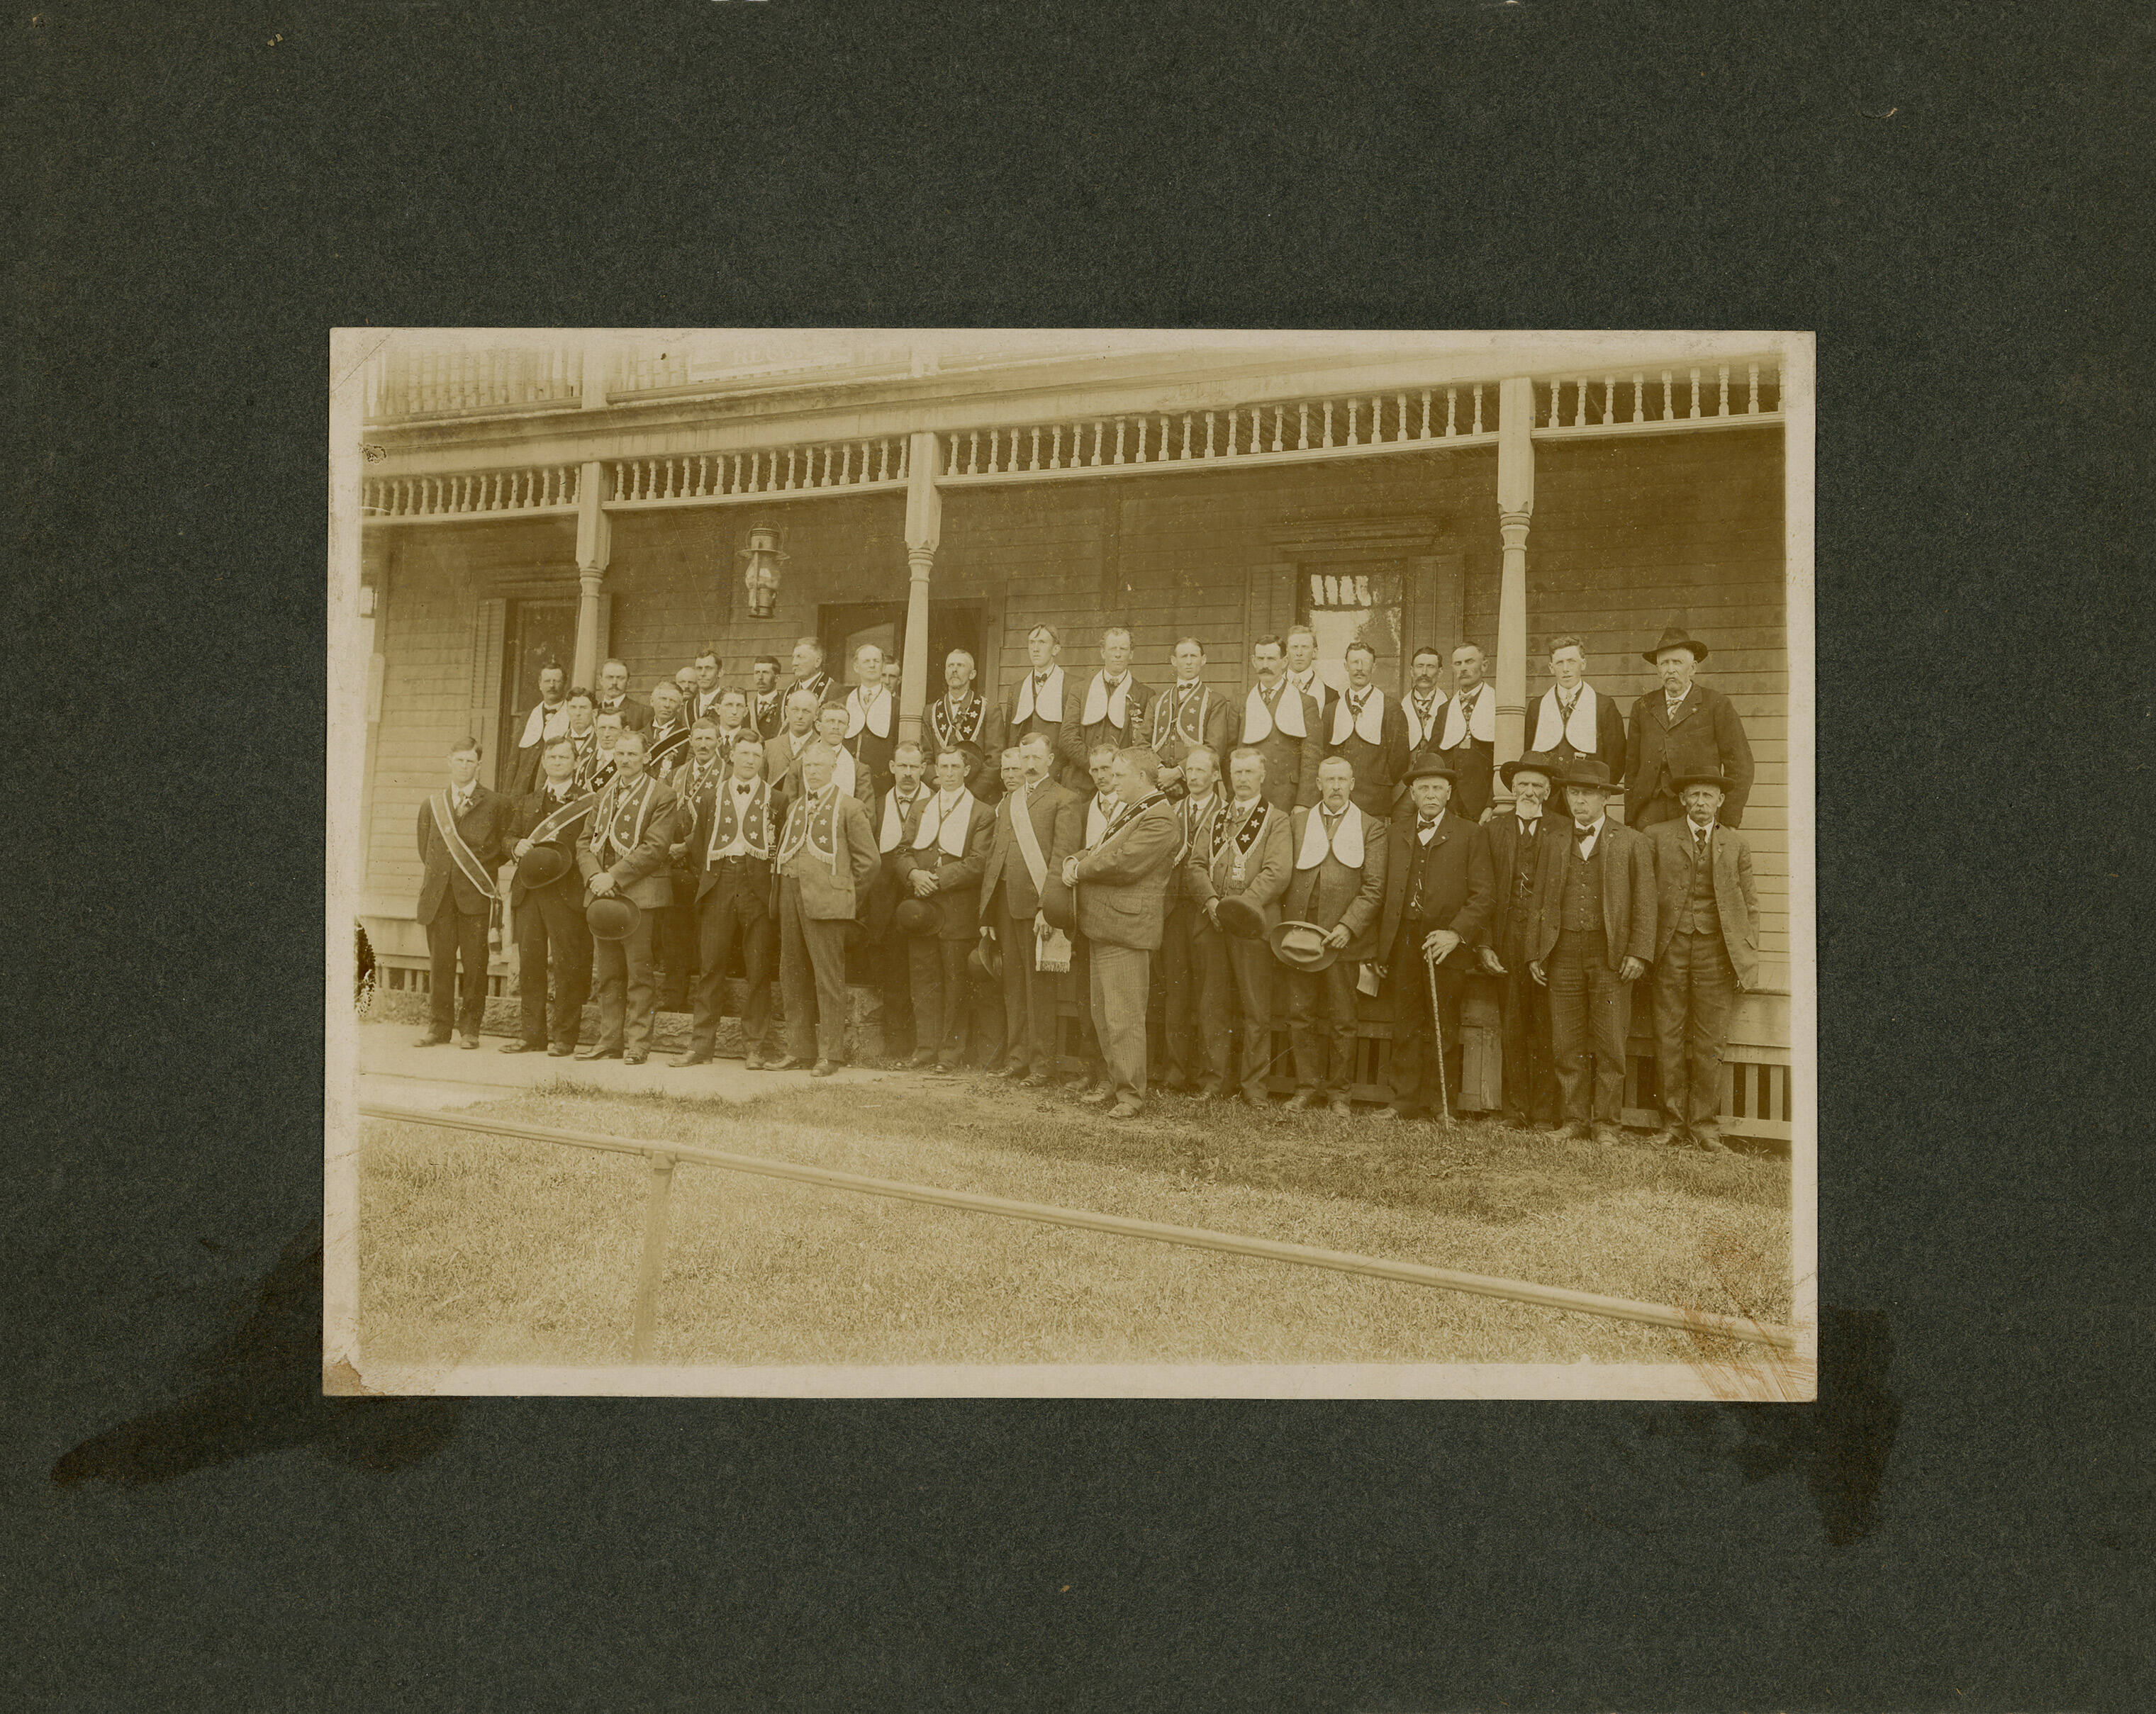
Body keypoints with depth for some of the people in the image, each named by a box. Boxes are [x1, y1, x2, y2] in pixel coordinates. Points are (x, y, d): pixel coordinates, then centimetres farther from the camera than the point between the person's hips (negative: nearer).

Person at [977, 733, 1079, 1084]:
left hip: (1035, 901, -6)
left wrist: (1047, 907, -19)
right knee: (1013, 984, 11)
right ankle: (1018, 1057, 19)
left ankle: (1042, 1063, 4)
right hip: (1004, 901, 6)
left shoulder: (1063, 799, -2)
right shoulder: (1008, 799, 20)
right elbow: (994, 854, 18)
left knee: (1040, 985, -2)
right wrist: (987, 913, 13)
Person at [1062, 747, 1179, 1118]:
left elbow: (1122, 864, -22)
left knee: (1124, 1017, -6)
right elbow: (1097, 850, 21)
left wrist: (1079, 870, -9)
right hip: (1102, 925, 10)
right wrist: (1075, 860, -1)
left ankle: (1131, 1094, 2)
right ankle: (1114, 1081, 28)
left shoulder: (1159, 819, -14)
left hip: (1126, 927, -10)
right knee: (1102, 1014, 16)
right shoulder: (1123, 808, 19)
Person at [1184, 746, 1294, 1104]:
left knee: (1256, 1010, -2)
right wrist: (1211, 902, -8)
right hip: (1212, 924, 4)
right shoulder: (1214, 818, 19)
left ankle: (1254, 1083, 6)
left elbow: (1278, 872, -8)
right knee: (1212, 1007, 6)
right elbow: (1194, 865, 10)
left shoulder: (1276, 819, 5)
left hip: (1253, 925, -4)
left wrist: (1241, 905, -17)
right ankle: (1216, 1078, 15)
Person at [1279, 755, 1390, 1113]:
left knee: (1341, 1021, 2)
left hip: (1343, 936, -2)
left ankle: (1338, 1092, 13)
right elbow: (1285, 877, 13)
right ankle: (1308, 1086, 15)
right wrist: (1289, 927, 2)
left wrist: (1348, 926, -14)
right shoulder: (1298, 823, 14)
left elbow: (1374, 888, -2)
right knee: (1299, 1016, 3)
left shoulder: (1371, 828, 5)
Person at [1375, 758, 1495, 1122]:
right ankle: (1406, 1103, 12)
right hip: (1403, 940, 3)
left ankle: (1442, 1106, 10)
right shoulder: (1396, 835, 14)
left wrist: (1456, 933, -16)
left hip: (1445, 942, -3)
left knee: (1444, 1030, 2)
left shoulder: (1470, 835, 2)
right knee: (1406, 1027, 6)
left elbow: (1482, 896, -3)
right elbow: (1385, 893, 13)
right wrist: (1380, 949, 8)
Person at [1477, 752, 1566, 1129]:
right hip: (1507, 943, 2)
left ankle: (1544, 1114, 5)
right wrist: (1483, 944, -2)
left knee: (1545, 1031, -1)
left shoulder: (1565, 830, 6)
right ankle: (1515, 1112, 11)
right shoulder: (1492, 829, 11)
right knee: (1512, 1030, 3)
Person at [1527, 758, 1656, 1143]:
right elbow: (1540, 902, 16)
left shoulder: (1632, 843, 7)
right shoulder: (1554, 844, 15)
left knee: (1610, 1044, -1)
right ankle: (1576, 1119, 13)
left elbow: (1644, 902, 2)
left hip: (1610, 953, -2)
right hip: (1564, 951, 3)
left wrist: (1639, 953, -7)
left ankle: (1606, 1122, 9)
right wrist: (1535, 952, 8)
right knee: (1566, 1045, 3)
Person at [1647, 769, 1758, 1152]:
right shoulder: (1657, 837, 7)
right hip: (1671, 948, 0)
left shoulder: (1736, 845, 11)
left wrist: (1749, 957, 4)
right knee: (1669, 1038, 1)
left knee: (1710, 1043, 1)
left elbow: (1749, 905, 12)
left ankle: (1705, 1127, 10)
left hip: (1716, 949, 1)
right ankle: (1673, 1123, 11)